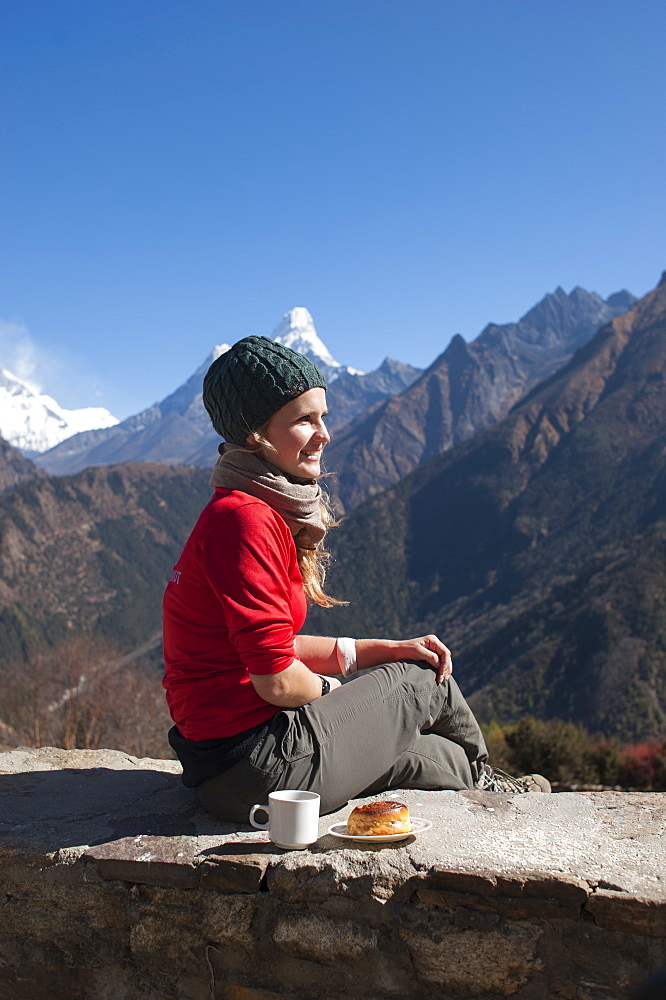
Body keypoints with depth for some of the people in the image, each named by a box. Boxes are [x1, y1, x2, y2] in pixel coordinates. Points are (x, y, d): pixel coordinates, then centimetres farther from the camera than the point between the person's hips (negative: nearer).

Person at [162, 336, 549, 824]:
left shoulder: (268, 511, 9)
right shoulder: (244, 519, -21)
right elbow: (278, 680, -24)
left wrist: (390, 649, 8)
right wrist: (330, 688, -2)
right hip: (261, 769, -8)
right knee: (424, 679, 11)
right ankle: (481, 776, 40)